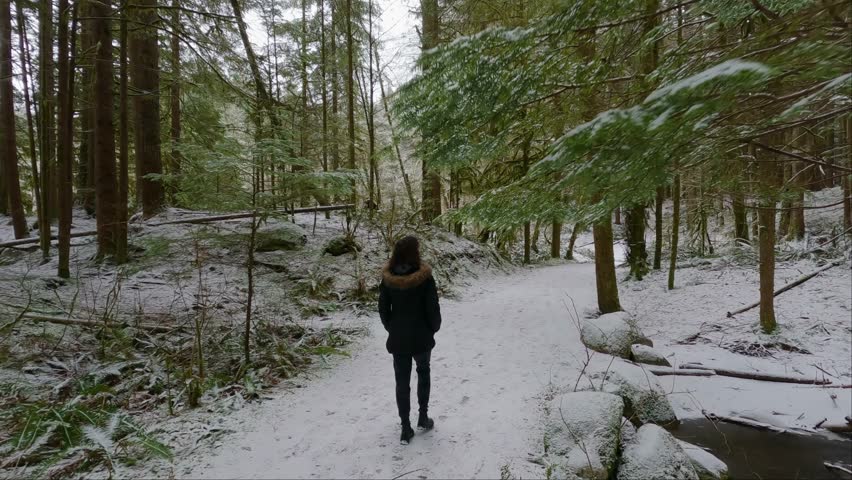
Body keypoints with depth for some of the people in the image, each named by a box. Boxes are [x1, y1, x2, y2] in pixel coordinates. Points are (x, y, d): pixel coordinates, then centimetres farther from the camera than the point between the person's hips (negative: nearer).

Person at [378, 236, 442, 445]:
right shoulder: (424, 277, -17)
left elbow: (383, 309, 0)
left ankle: (406, 429, 16)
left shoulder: (388, 278, -7)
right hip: (421, 336, -2)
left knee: (402, 381, 10)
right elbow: (433, 308, -12)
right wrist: (433, 329, 6)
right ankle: (423, 416, 27)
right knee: (423, 372, 24)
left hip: (397, 338, 2)